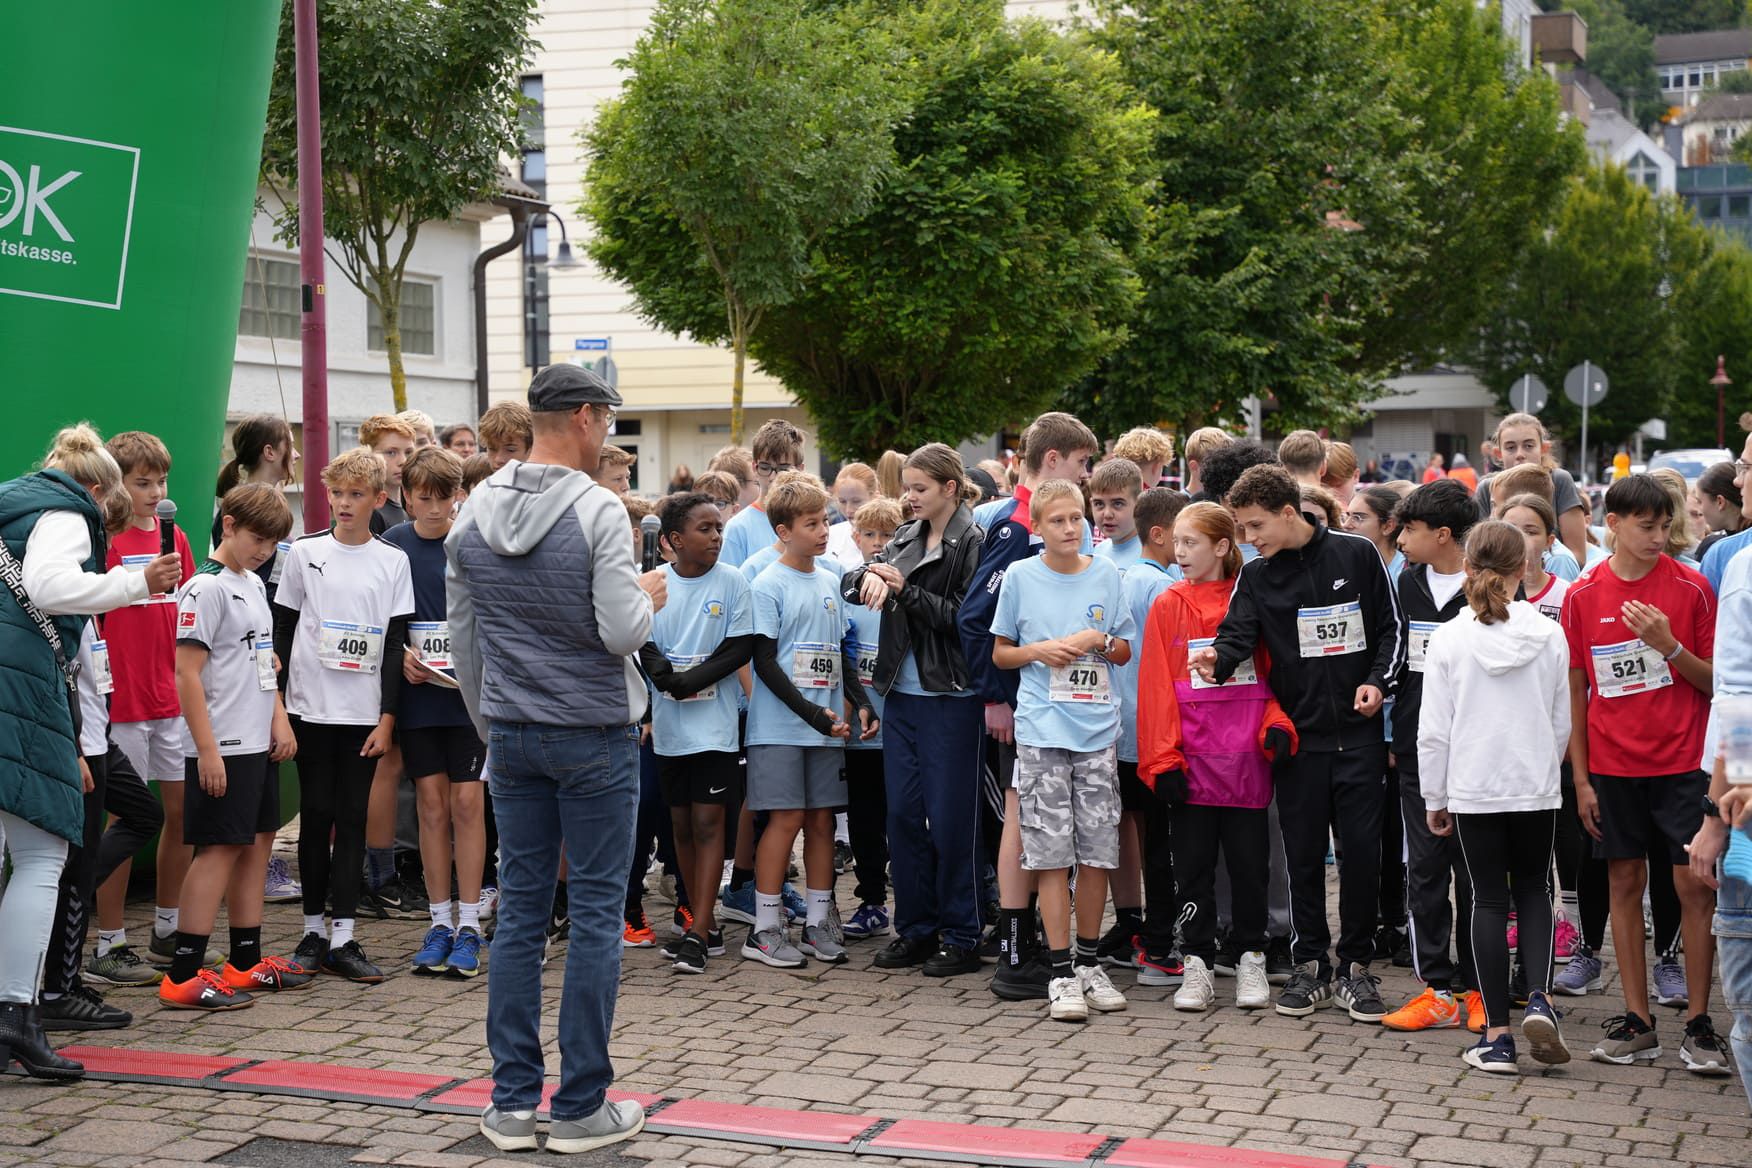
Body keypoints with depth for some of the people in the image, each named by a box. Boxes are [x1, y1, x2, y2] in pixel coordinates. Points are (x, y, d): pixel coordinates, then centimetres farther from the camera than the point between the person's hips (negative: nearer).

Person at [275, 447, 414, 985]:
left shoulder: (393, 561, 4)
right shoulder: (305, 553, 3)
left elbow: (395, 642, 3)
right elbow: (282, 630, 7)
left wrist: (388, 717, -3)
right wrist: (275, 703, 2)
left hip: (364, 712, 0)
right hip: (310, 707, 0)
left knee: (353, 819, 1)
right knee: (316, 815, 5)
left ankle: (343, 937, 3)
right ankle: (313, 930, 13)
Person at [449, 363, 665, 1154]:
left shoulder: (474, 512, 4)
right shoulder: (597, 510, -14)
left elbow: (462, 637, 10)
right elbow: (622, 633, -19)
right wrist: (648, 599, 2)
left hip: (512, 733, 5)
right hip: (595, 732, -5)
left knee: (519, 910, 9)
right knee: (596, 915, 2)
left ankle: (511, 1103, 13)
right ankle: (582, 1107, 7)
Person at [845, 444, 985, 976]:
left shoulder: (973, 543, -8)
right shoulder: (906, 538, 14)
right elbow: (852, 580, 8)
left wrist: (905, 591, -16)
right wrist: (868, 578, -14)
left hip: (950, 698, -7)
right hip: (902, 693, 7)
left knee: (949, 818, -2)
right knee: (903, 813, 9)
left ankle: (960, 937, 8)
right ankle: (914, 928, 19)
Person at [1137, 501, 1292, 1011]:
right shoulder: (1168, 606, 3)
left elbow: (1273, 669, 8)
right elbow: (1156, 686, 1)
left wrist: (1277, 725, -9)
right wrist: (1163, 759, -6)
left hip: (1247, 758, 0)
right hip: (1192, 758, 0)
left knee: (1249, 862, 6)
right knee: (1193, 864, 4)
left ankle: (1250, 959, 18)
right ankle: (1198, 964, 12)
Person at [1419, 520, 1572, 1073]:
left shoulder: (1448, 638, -8)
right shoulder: (1549, 636, -4)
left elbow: (1433, 730, -5)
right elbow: (1562, 724, 4)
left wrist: (1434, 799, 6)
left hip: (1473, 790, -1)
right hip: (1536, 788, 1)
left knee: (1488, 899, 7)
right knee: (1534, 891, 17)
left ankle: (1497, 1034, 6)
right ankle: (1539, 998, -4)